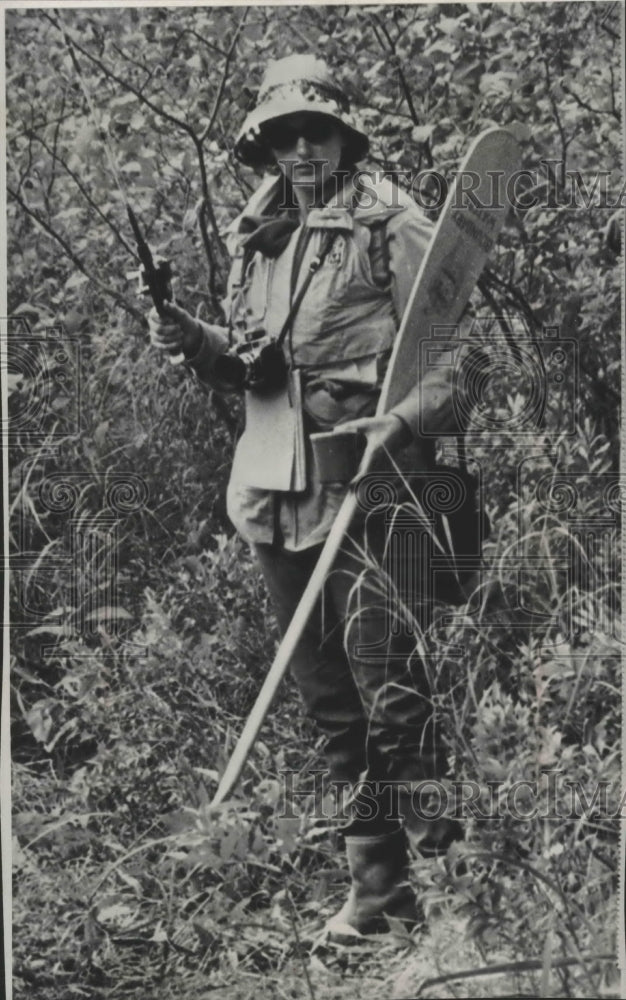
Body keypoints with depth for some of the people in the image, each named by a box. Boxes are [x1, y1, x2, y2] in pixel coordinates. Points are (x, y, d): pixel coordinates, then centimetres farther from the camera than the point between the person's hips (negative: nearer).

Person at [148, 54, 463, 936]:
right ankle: (378, 876, 19)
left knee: (384, 680, -12)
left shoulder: (392, 228, -3)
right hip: (277, 489, 7)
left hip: (367, 479, -6)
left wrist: (402, 421, -23)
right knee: (327, 690, 10)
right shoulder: (254, 242, 15)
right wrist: (194, 342, 3)